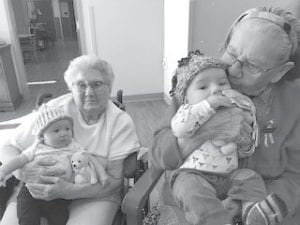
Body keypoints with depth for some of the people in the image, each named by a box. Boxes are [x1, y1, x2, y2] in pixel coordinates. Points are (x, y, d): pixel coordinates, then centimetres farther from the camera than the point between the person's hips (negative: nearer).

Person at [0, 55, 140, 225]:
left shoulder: (121, 122, -9)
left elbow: (115, 181, -9)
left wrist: (69, 190, -24)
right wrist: (22, 169, -22)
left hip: (93, 195, -1)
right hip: (41, 189, 2)